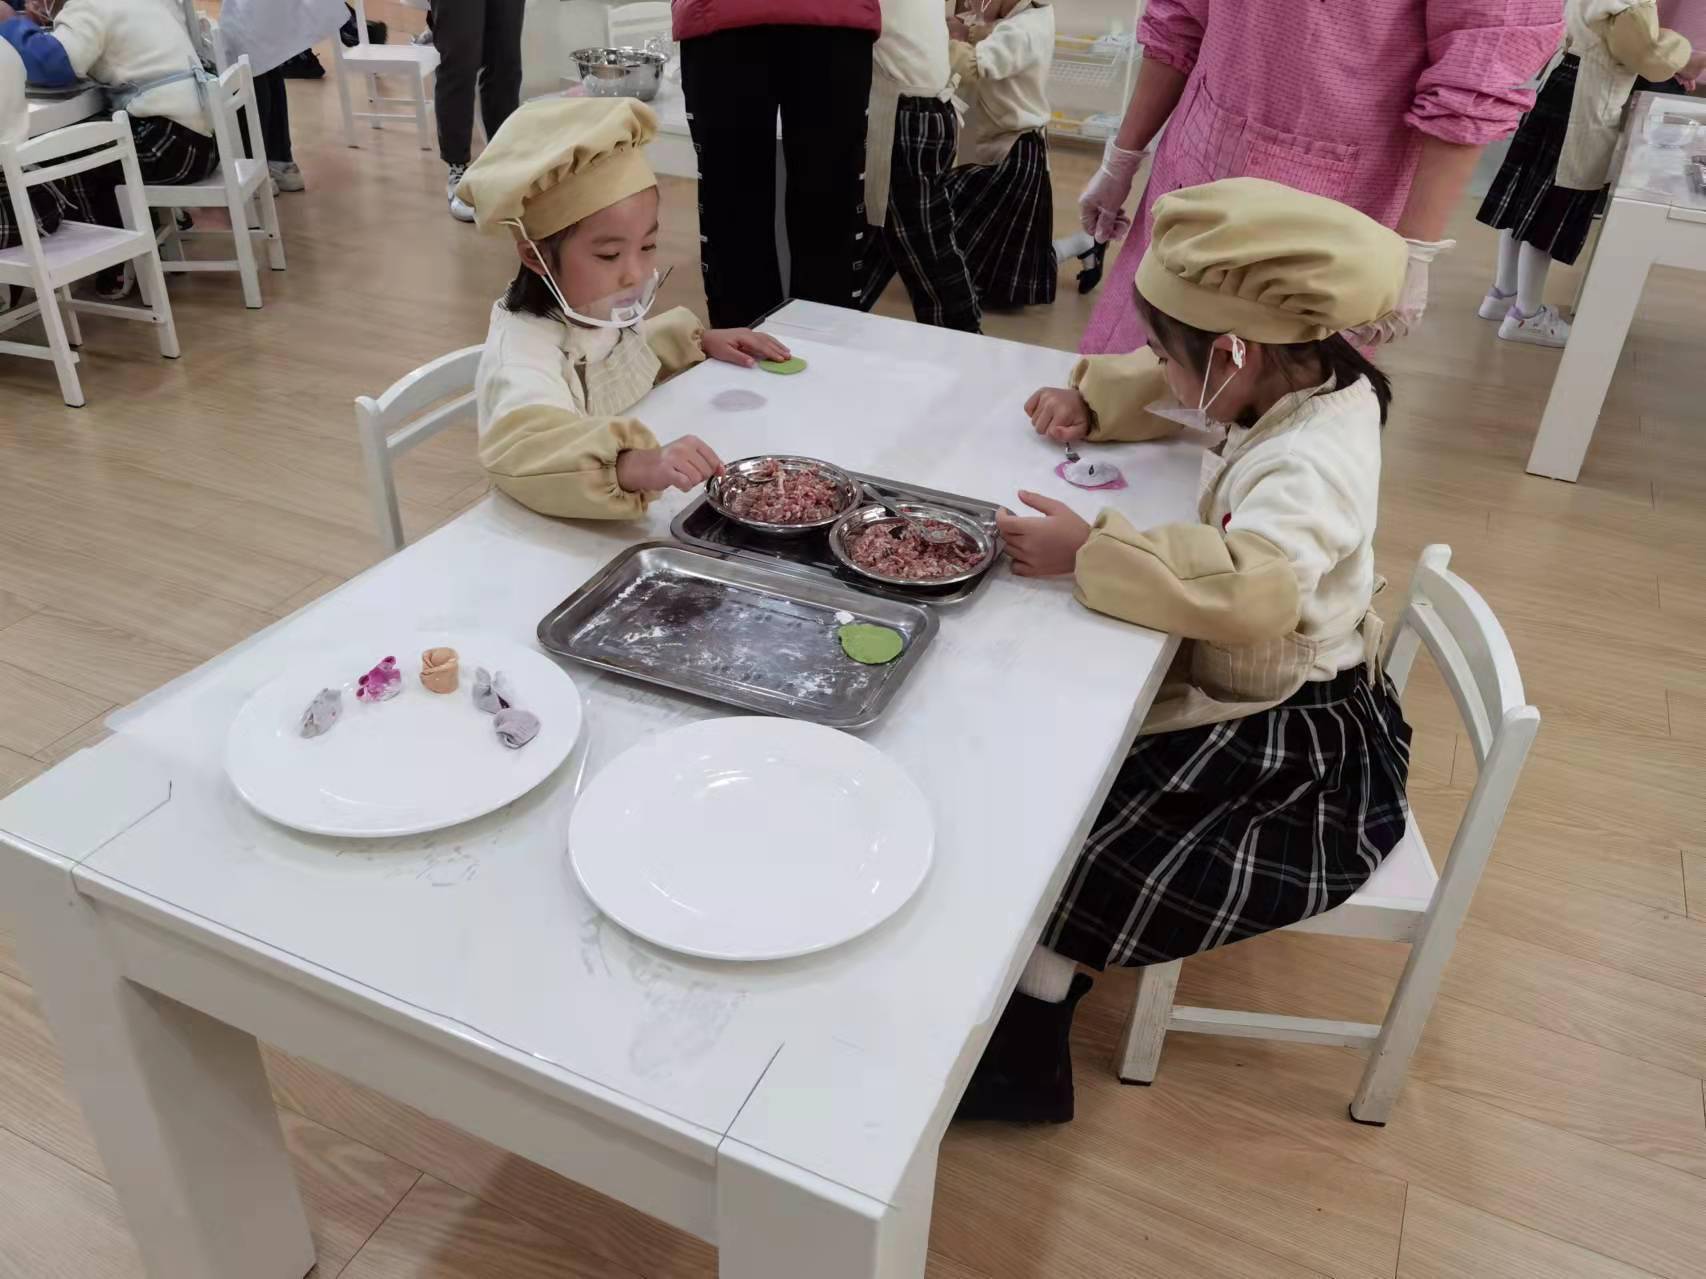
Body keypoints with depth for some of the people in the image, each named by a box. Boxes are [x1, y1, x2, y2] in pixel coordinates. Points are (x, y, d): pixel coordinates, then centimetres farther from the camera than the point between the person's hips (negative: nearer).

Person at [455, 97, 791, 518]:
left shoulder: (596, 310, -1)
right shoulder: (523, 351, -25)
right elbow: (519, 450, -46)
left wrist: (699, 340, 11)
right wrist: (637, 464, -60)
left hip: (628, 518, 8)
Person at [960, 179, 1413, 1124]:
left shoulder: (1308, 464, -30)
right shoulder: (1310, 388, -1)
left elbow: (1247, 587, -50)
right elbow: (1172, 392, 19)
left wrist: (1088, 551, -41)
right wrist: (1090, 399, 3)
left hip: (1295, 745, -9)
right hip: (1268, 696, 10)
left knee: (1081, 832, -14)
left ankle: (1022, 1051, 5)